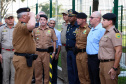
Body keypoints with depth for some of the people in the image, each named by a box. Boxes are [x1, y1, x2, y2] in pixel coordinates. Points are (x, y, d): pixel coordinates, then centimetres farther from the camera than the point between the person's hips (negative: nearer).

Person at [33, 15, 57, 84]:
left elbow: (54, 41, 7)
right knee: (37, 70, 5)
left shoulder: (51, 30, 6)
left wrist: (54, 52, 1)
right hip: (37, 52, 1)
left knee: (47, 69, 2)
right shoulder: (35, 30, 8)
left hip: (47, 52, -1)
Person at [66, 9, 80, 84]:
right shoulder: (68, 27, 14)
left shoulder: (78, 27, -13)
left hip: (75, 51, -8)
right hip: (69, 51, 8)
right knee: (70, 69, 13)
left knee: (75, 70, -1)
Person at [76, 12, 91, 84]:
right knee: (80, 74, 13)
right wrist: (76, 49, 16)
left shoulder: (88, 29, -12)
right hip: (78, 54, 8)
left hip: (84, 53, -8)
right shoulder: (77, 30, 14)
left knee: (87, 74, -1)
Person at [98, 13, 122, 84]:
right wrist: (101, 64, 18)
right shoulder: (106, 33, 17)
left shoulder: (115, 33, -13)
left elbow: (119, 51, -20)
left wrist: (115, 68, -22)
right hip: (102, 64, 9)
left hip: (110, 64, -9)